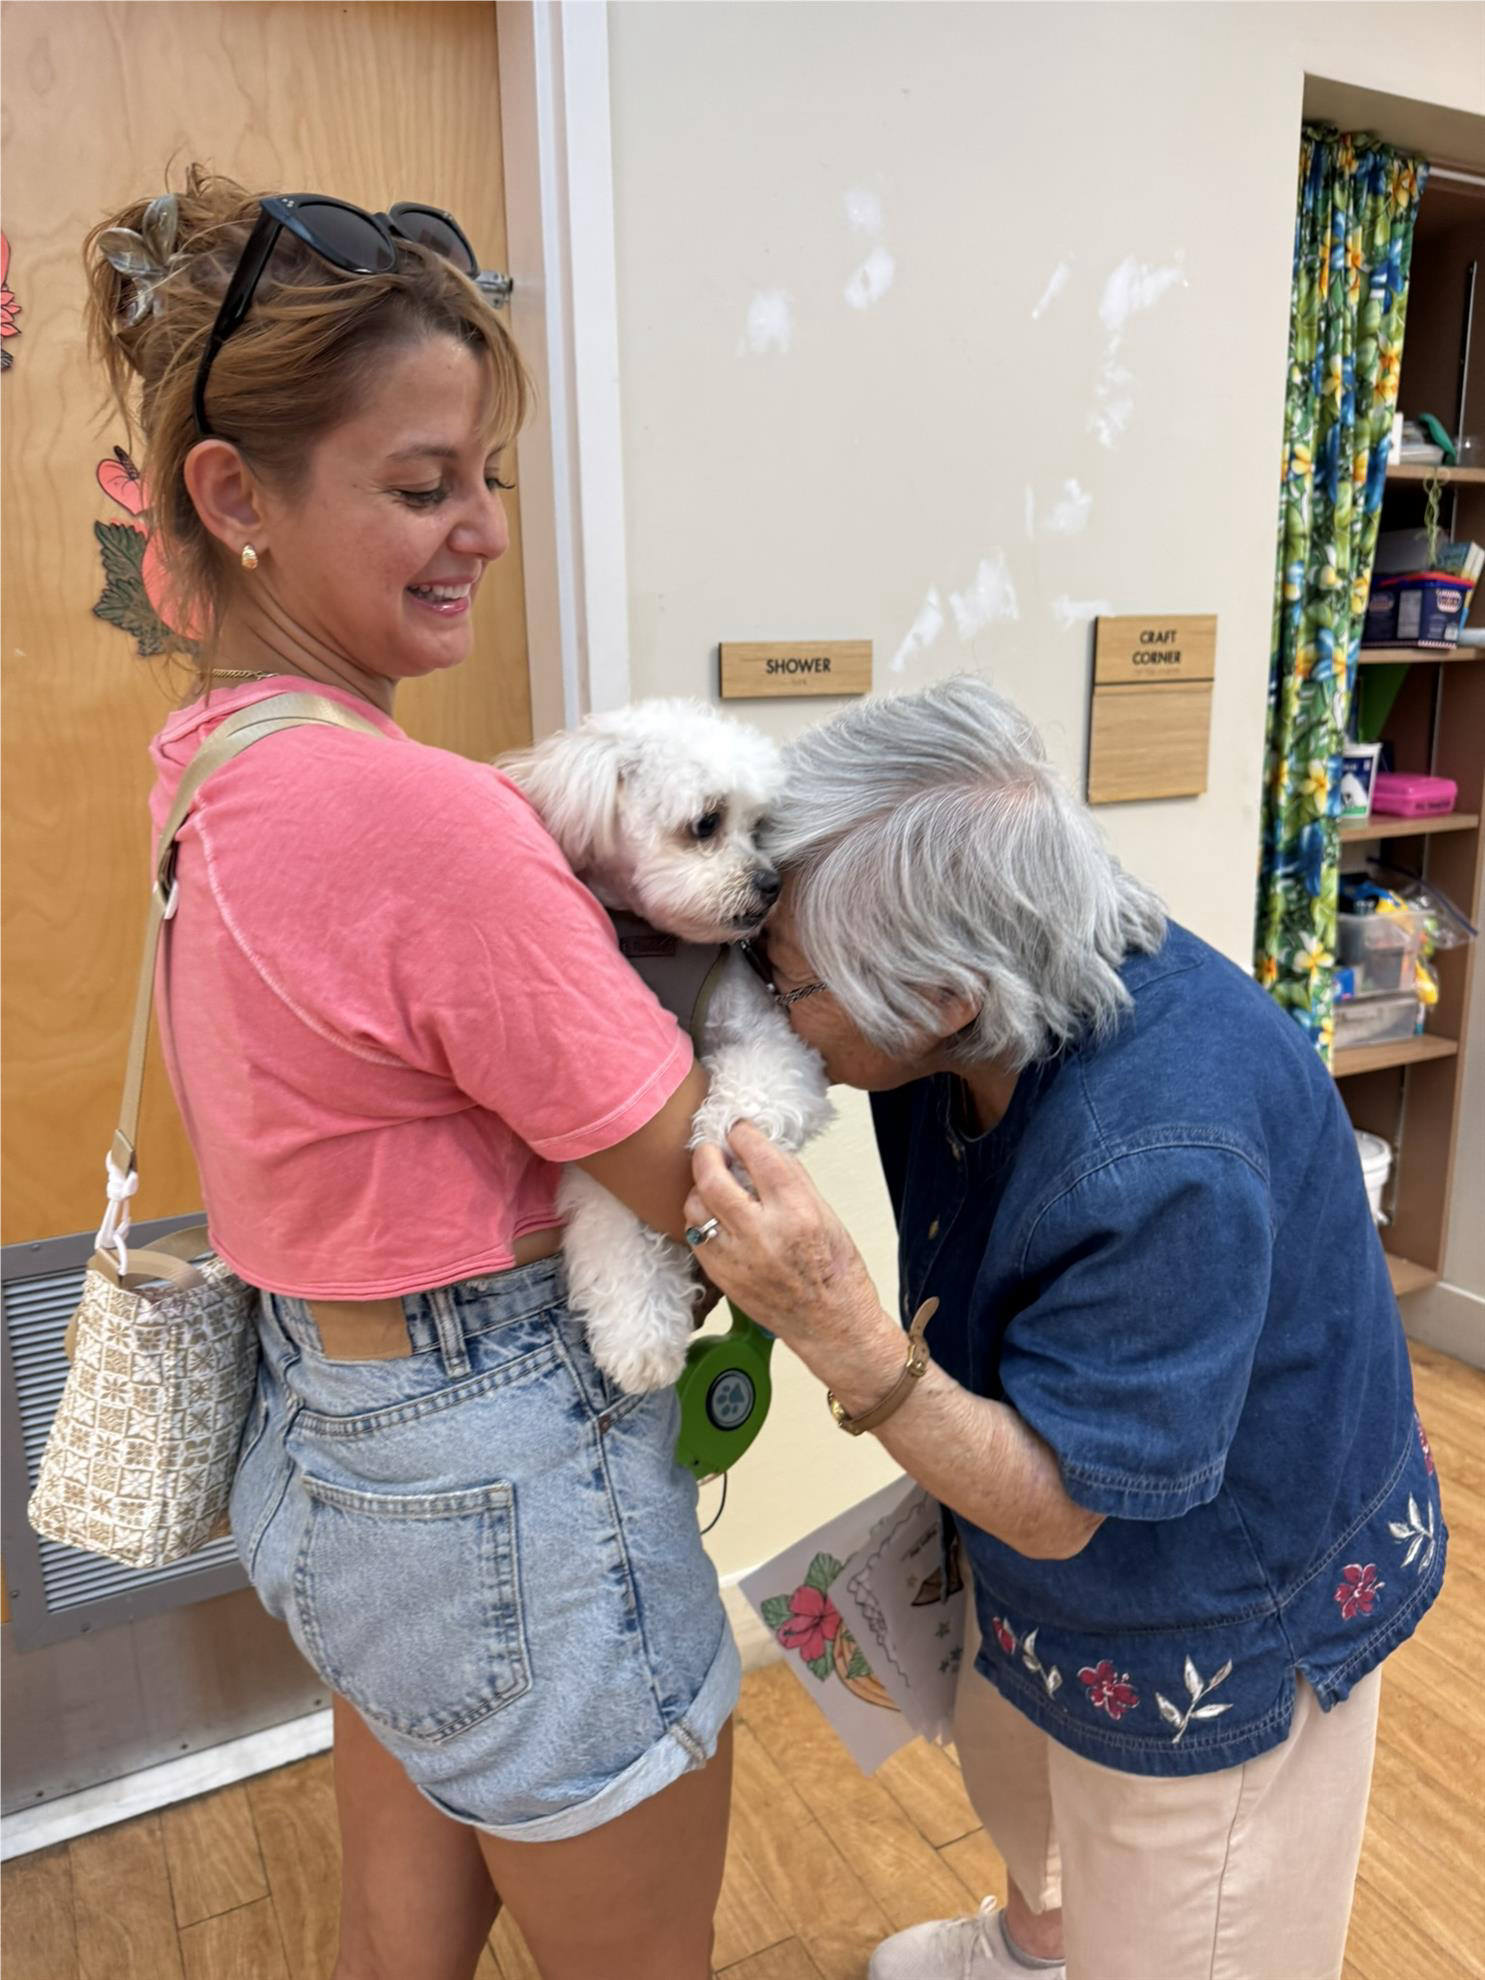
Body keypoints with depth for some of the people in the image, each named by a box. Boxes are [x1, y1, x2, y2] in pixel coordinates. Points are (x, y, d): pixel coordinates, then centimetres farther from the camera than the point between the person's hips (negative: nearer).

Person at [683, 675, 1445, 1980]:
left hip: (1222, 1621, -8)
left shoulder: (1164, 1162, -42)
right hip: (1045, 1514, 8)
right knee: (1007, 1750, 34)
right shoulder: (990, 1005, -19)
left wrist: (834, 1325, -46)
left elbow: (1054, 1507, -32)